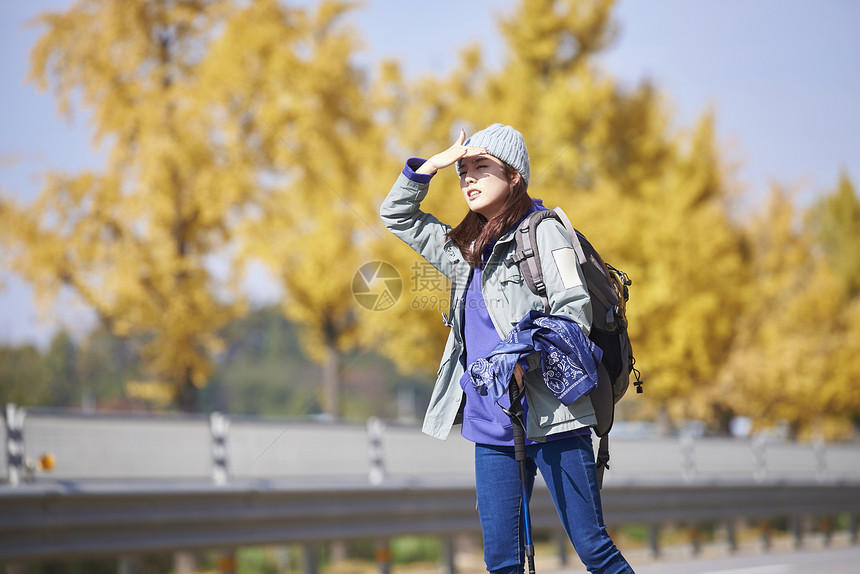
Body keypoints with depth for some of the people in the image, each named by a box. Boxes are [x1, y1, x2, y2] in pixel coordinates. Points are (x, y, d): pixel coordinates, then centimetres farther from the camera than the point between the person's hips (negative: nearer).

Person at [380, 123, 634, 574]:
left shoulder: (543, 232, 0)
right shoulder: (466, 250, 19)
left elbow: (574, 312, -11)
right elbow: (396, 215, 28)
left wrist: (522, 359, -25)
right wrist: (435, 163, 13)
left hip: (551, 418, -6)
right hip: (492, 428, 6)